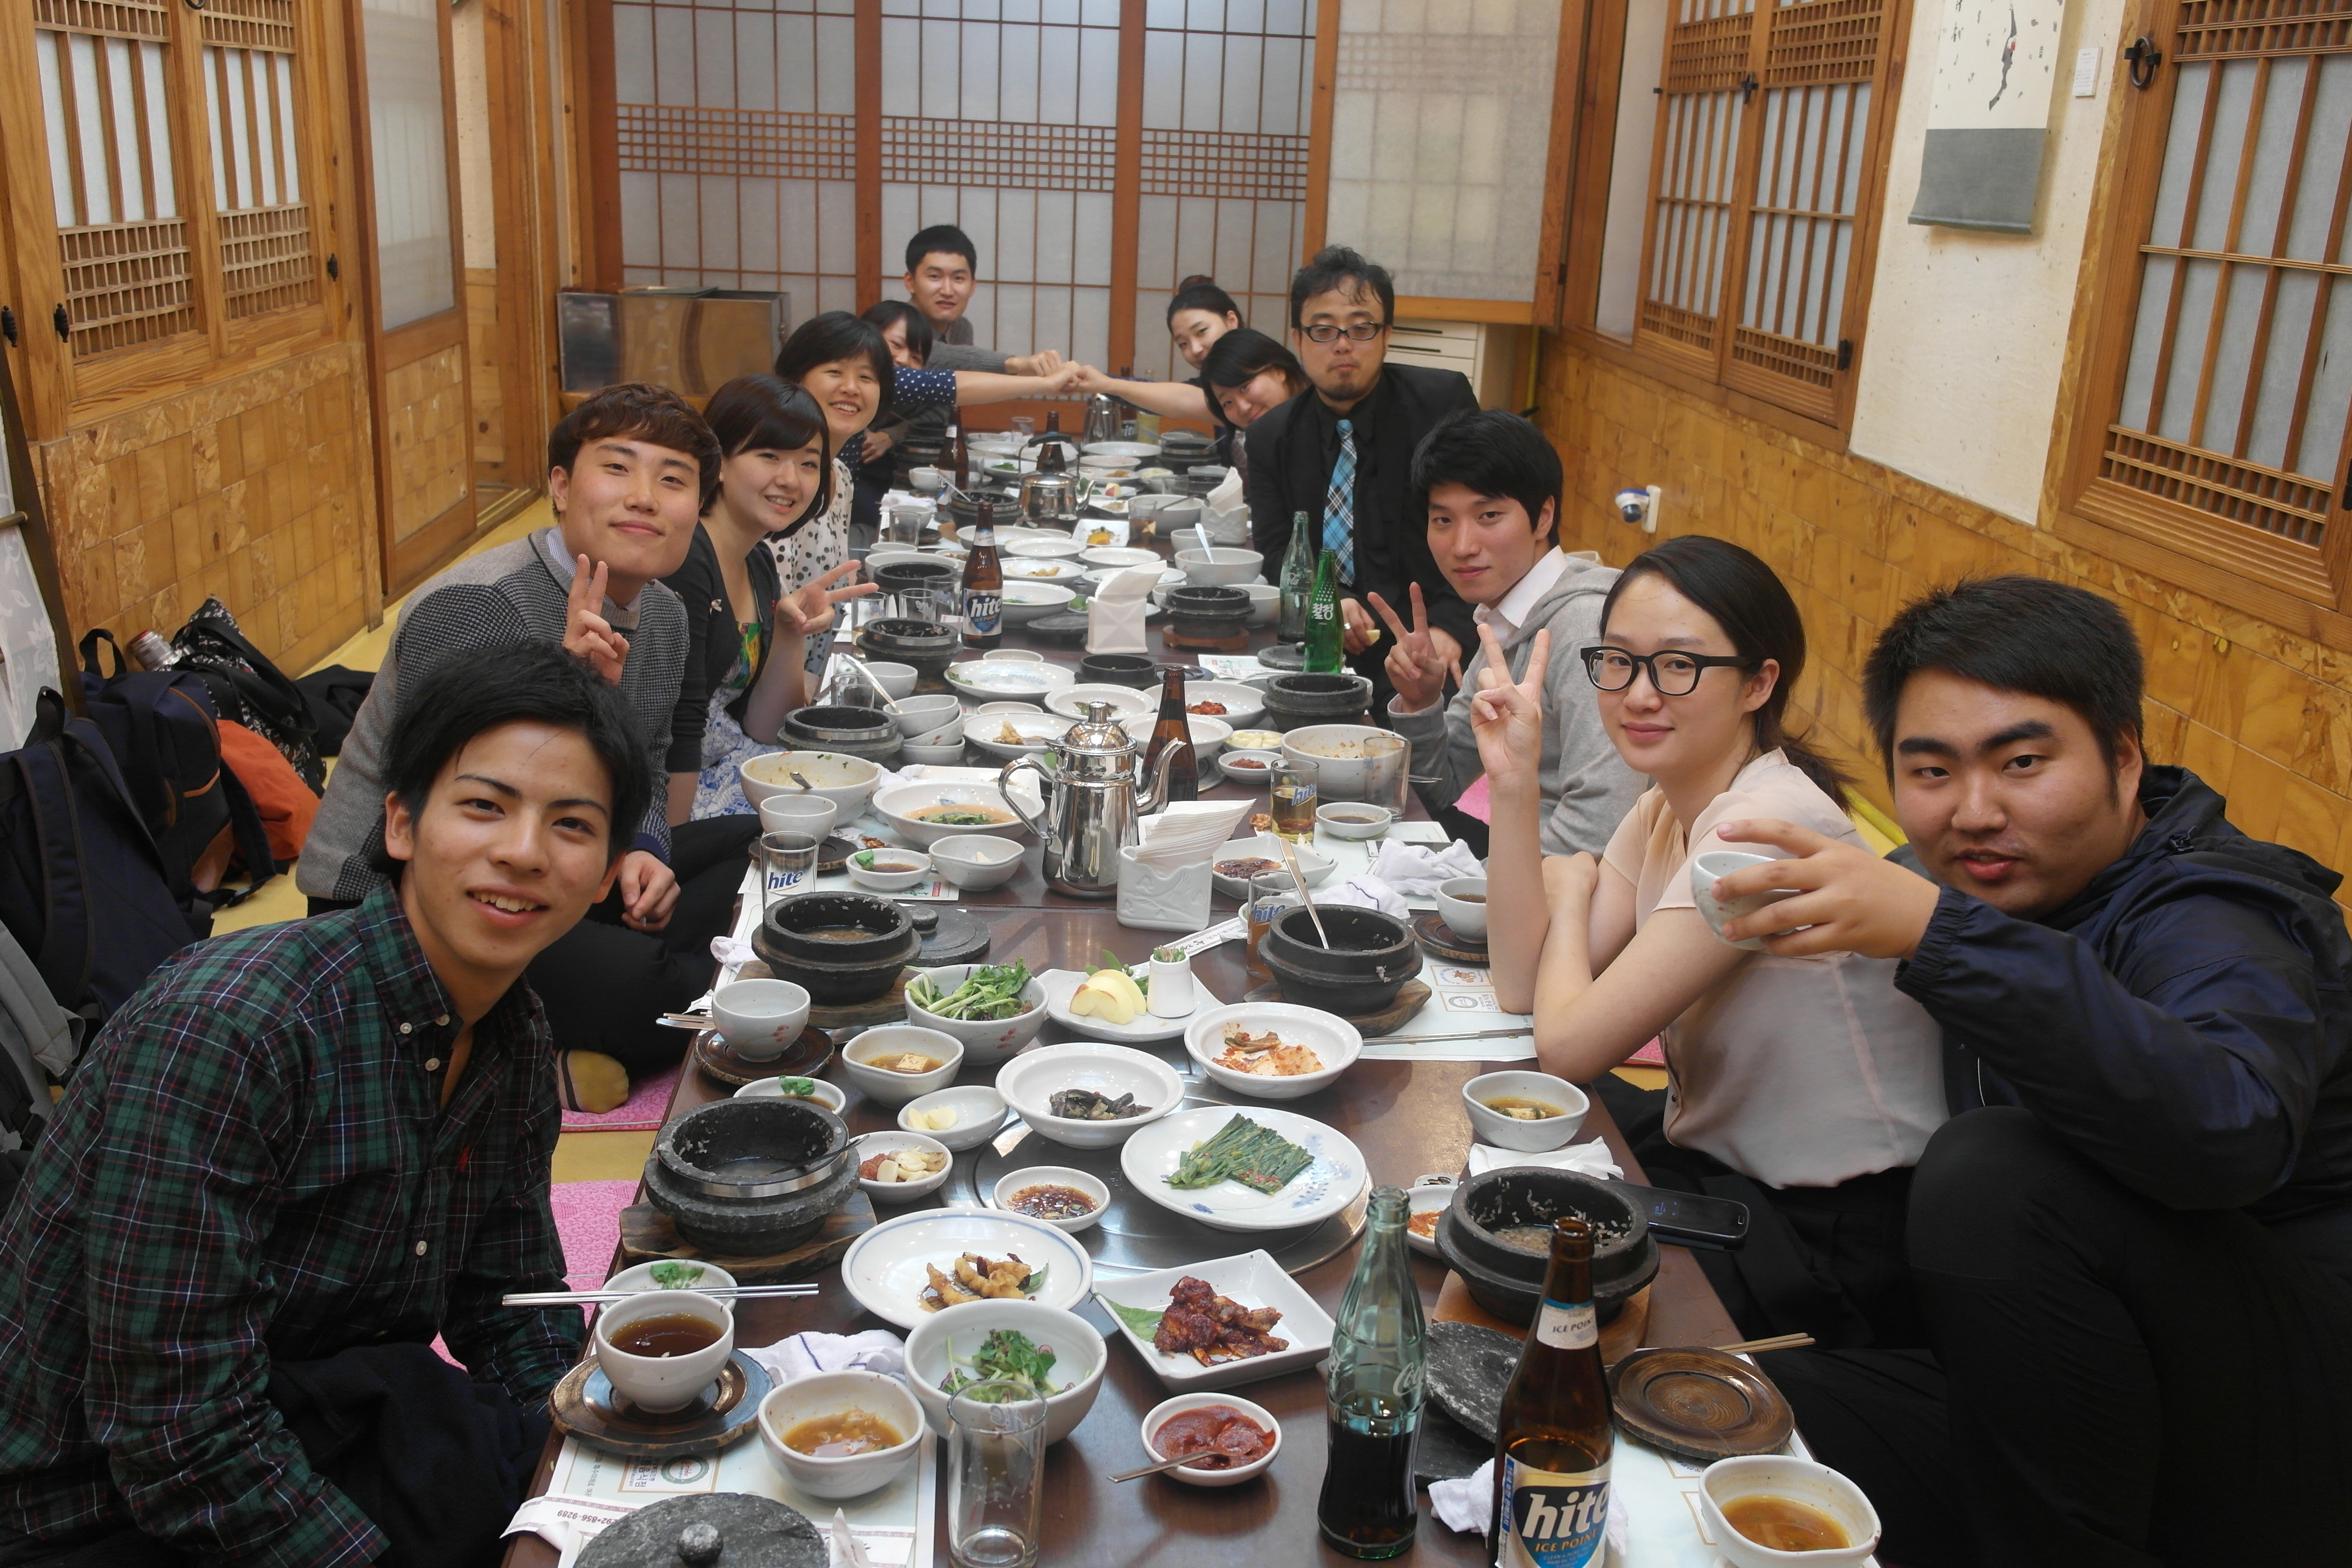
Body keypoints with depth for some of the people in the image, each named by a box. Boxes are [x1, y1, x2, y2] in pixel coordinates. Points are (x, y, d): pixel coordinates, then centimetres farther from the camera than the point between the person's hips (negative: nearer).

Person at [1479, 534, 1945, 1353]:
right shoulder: (1666, 808, 2)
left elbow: (1570, 1044, -23)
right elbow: (1524, 989, -2)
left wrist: (1571, 889, -4)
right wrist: (1515, 785, -9)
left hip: (1833, 1245, -8)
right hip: (1720, 1157, 8)